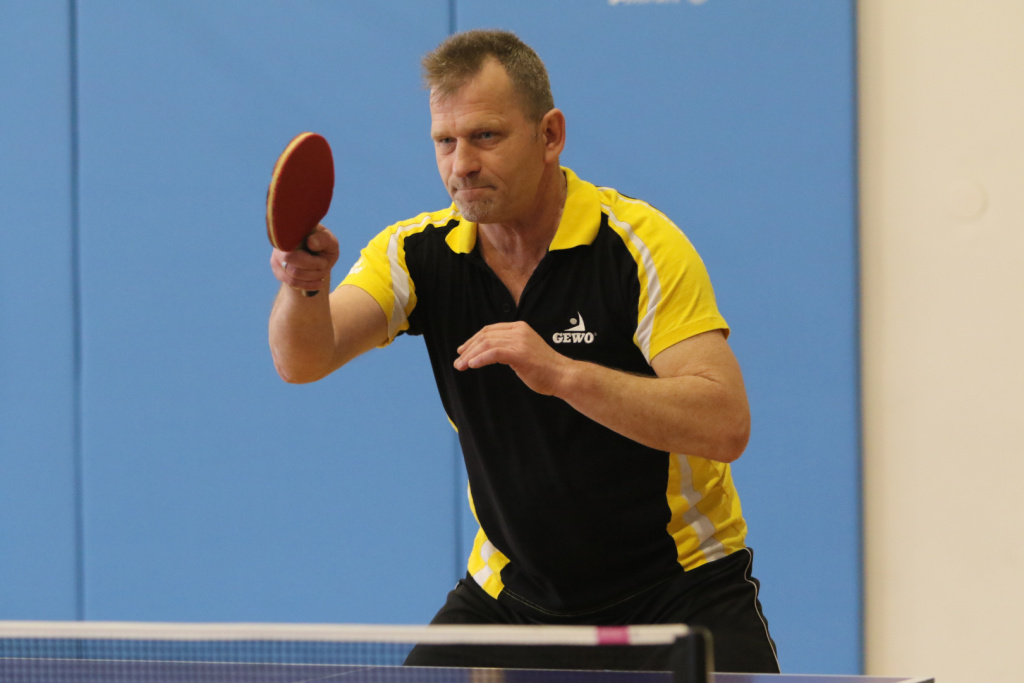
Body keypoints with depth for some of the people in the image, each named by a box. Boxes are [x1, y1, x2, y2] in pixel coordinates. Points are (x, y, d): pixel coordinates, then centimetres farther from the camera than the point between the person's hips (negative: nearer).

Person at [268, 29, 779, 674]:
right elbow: (304, 359, -20)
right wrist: (304, 283, -42)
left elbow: (726, 426, -27)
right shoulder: (418, 253, -5)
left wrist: (562, 372, -38)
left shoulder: (639, 243, -17)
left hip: (680, 588, -3)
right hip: (514, 591, 3)